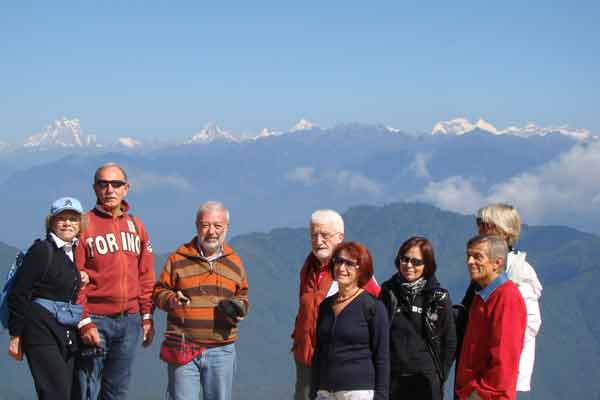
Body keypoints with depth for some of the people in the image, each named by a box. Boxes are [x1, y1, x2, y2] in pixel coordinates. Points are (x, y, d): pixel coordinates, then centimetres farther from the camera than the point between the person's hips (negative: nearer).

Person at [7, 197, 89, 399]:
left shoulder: (76, 253, 13)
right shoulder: (41, 250, -8)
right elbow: (18, 295, -10)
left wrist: (81, 282, 1)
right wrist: (16, 336, -12)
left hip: (67, 335, 8)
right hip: (42, 332, -8)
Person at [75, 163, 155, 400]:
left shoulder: (136, 226, 13)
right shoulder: (83, 224, -3)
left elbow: (145, 276, 15)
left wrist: (147, 317, 10)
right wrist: (84, 322, -13)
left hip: (130, 321, 5)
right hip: (96, 321, -5)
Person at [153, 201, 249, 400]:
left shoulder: (234, 262, 11)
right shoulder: (178, 258, 1)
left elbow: (242, 294, 22)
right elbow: (159, 292, 5)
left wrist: (240, 308, 0)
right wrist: (171, 300, -16)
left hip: (221, 350, 3)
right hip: (182, 348, -3)